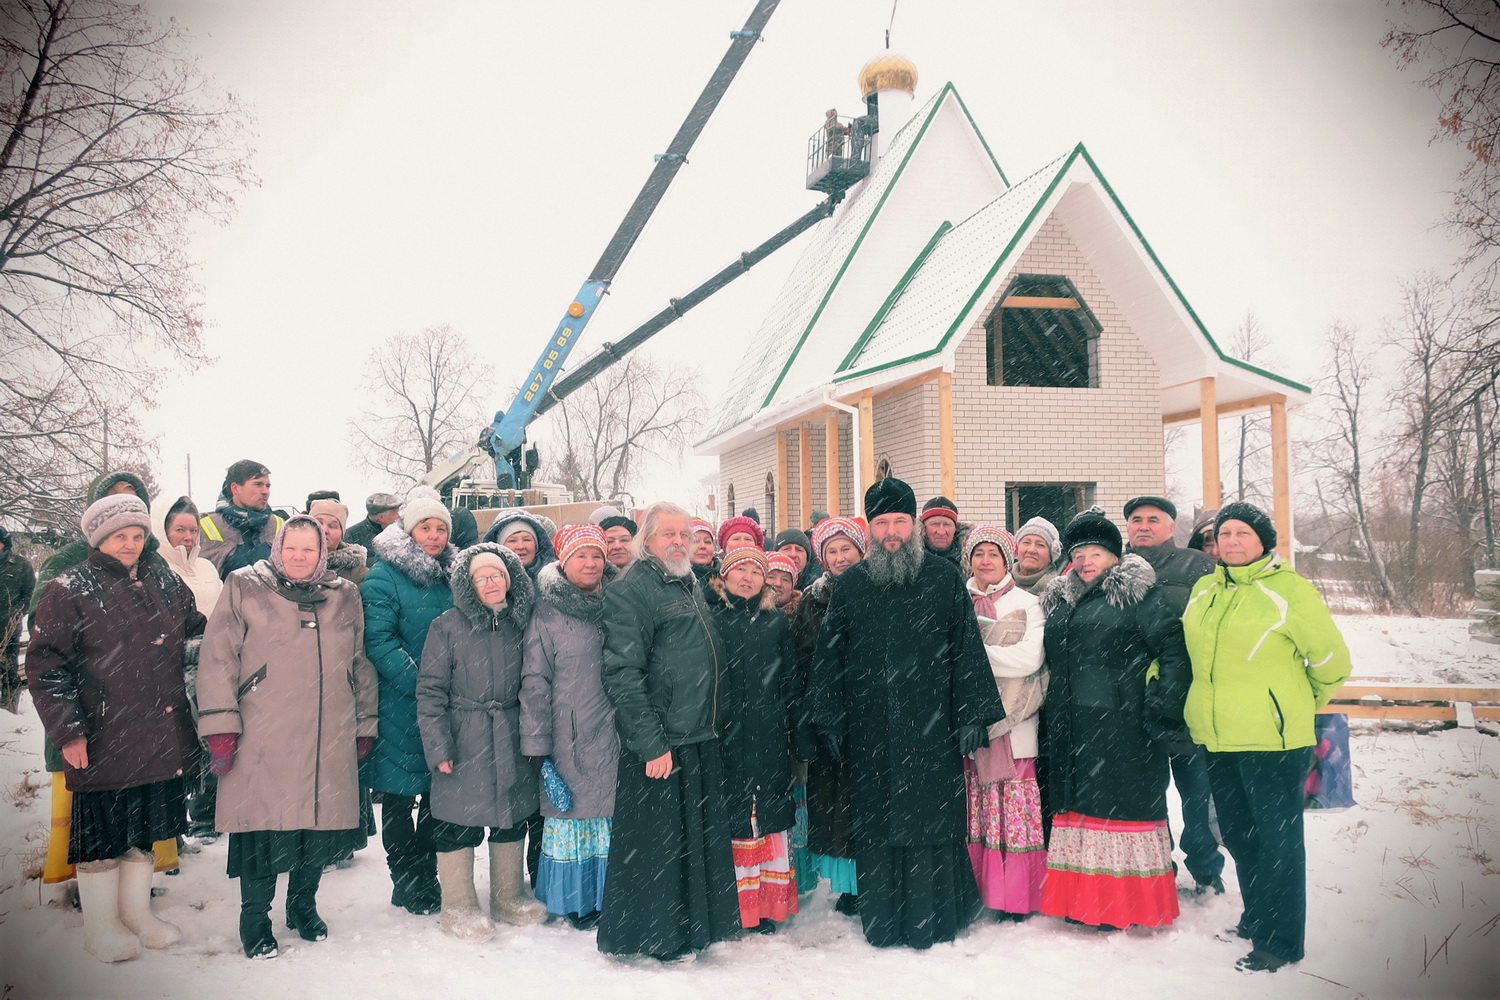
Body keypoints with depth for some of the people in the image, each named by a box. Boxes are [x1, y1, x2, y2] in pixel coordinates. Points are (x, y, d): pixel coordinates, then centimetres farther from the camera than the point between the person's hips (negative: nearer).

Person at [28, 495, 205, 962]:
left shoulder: (164, 582, 8)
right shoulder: (69, 591, -7)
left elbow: (194, 626, 24)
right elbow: (45, 666, -8)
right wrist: (67, 730, -13)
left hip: (159, 734, 5)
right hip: (102, 740, -5)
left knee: (145, 826, 16)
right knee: (102, 834, 7)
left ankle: (136, 913, 33)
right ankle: (101, 927, 23)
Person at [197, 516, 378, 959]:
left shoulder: (345, 596, 12)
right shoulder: (244, 588, 2)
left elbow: (362, 666, 18)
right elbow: (218, 660, -1)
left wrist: (365, 726, 17)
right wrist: (220, 726, -7)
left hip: (330, 745, 3)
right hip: (263, 744, -3)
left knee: (322, 824, 9)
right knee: (263, 830, -1)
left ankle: (303, 905, 33)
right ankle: (255, 917, 20)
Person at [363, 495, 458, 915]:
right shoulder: (384, 577, -6)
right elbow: (378, 641, -15)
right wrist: (419, 682, -22)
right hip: (400, 706, -5)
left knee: (439, 794, 11)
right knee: (398, 797, 5)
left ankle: (428, 878, 25)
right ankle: (407, 884, 18)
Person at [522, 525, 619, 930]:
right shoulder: (548, 614, -3)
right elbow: (535, 682, -4)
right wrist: (535, 742, -8)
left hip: (617, 736, 3)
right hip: (571, 738, -3)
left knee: (614, 815, 7)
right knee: (573, 812, 5)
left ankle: (609, 896, 21)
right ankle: (576, 899, 20)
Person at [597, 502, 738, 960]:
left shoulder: (691, 585, 16)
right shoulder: (632, 589, -11)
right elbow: (623, 674, -18)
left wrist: (710, 727, 18)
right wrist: (651, 744, -21)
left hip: (700, 740, 8)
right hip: (658, 745, -8)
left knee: (700, 838, 15)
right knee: (654, 844, 1)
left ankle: (694, 926, 28)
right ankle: (642, 938, 15)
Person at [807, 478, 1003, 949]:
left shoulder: (943, 578, 3)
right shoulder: (850, 585, 8)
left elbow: (966, 649, 1)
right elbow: (828, 657, 8)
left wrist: (970, 715, -5)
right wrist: (829, 722, 4)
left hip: (932, 728, -1)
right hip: (871, 730, 2)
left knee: (933, 820, 3)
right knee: (876, 826, 6)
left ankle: (936, 919, 16)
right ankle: (883, 923, 18)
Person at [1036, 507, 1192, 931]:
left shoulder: (1138, 594, -3)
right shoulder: (1060, 599, 16)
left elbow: (1173, 649, -9)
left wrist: (1162, 705, -16)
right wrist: (1052, 713, 17)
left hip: (1122, 727, -6)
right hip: (1072, 730, 7)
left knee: (1121, 806, -3)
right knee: (1080, 804, 10)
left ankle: (1127, 905, 7)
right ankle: (1082, 900, 19)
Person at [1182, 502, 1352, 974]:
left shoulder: (1290, 590, -10)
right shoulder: (1204, 590, 10)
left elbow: (1331, 660, -2)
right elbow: (1188, 649, 26)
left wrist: (1303, 704, 10)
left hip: (1272, 738, -7)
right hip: (1217, 738, 7)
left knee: (1277, 840, 3)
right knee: (1237, 834, 19)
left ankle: (1280, 941, 15)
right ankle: (1256, 918, 36)